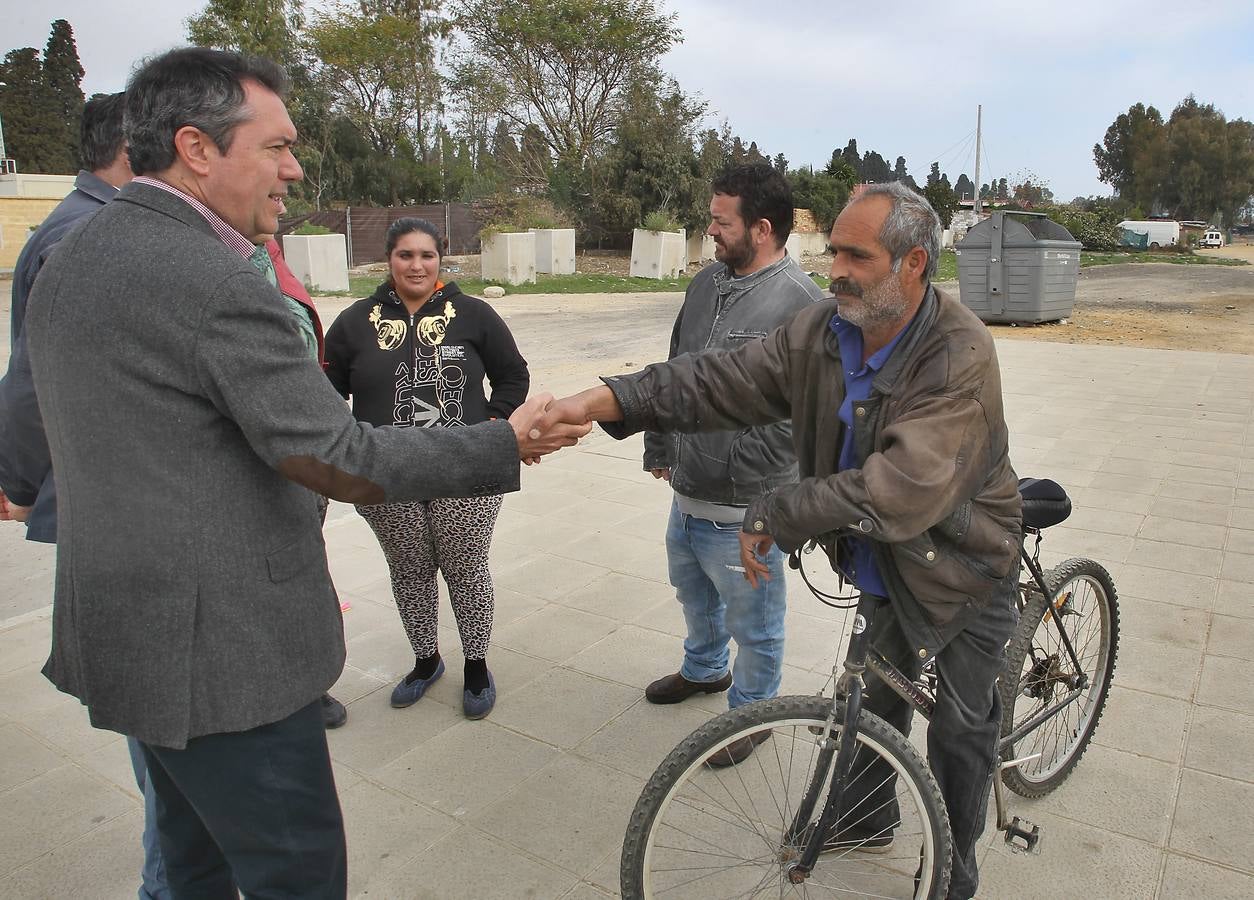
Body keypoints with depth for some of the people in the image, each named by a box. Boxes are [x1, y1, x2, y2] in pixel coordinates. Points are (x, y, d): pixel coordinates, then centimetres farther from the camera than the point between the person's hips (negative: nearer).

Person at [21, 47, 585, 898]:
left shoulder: (69, 261, 9)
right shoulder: (213, 279, -22)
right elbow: (342, 459, -23)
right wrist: (507, 443, -14)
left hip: (126, 633, 10)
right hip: (220, 651, -10)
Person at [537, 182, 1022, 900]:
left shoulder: (961, 356, -31)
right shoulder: (823, 332, -12)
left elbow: (903, 491, -40)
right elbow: (722, 380, -16)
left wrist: (775, 517, -35)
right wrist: (606, 400, -27)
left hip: (965, 569, -5)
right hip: (883, 564, 5)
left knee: (961, 732, 10)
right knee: (877, 694, 23)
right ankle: (870, 815, 50)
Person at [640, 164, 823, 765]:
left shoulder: (800, 302, -19)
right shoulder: (706, 282, 6)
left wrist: (736, 473, -19)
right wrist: (660, 447, 17)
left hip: (743, 510, -8)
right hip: (686, 492, 8)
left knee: (754, 624, 13)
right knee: (695, 596, 29)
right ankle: (704, 669, 55)